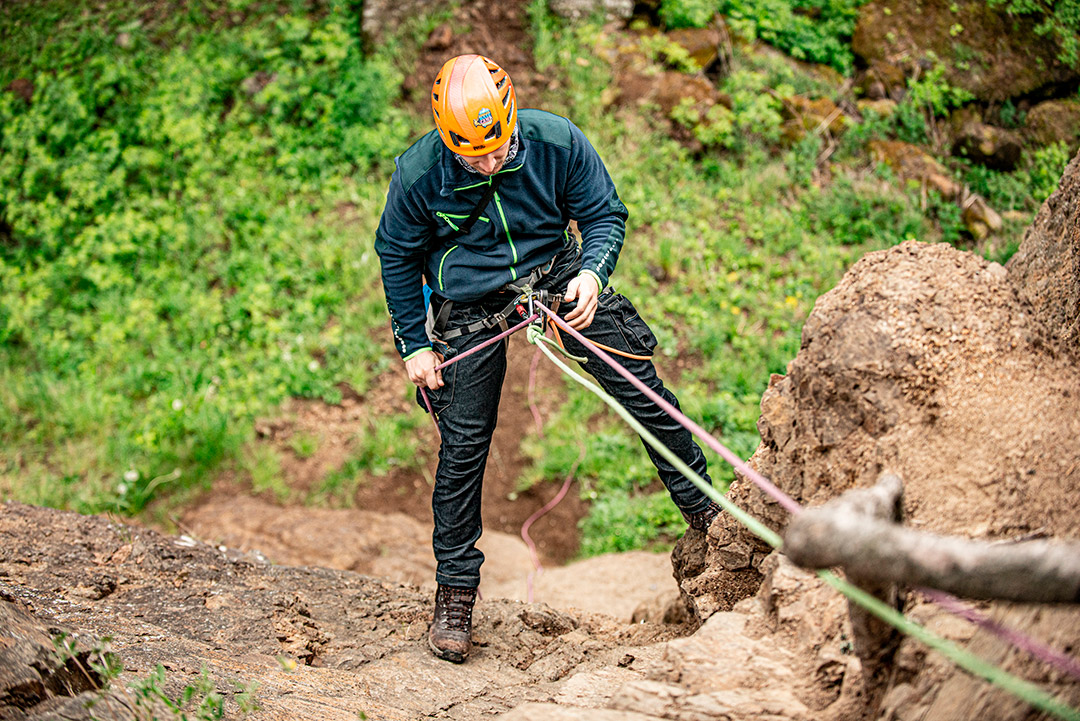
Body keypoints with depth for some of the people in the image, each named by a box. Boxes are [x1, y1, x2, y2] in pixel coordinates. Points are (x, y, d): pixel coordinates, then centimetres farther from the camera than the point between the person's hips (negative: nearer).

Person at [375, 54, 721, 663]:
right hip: (469, 305, -1)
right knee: (464, 445, -3)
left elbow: (605, 214, -7)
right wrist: (414, 345, -4)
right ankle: (455, 591, 12)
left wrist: (592, 273, -26)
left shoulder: (557, 142, -20)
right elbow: (397, 256, -5)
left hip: (556, 274, 1)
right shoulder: (419, 173, -21)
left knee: (639, 384, -6)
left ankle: (704, 508, 13)